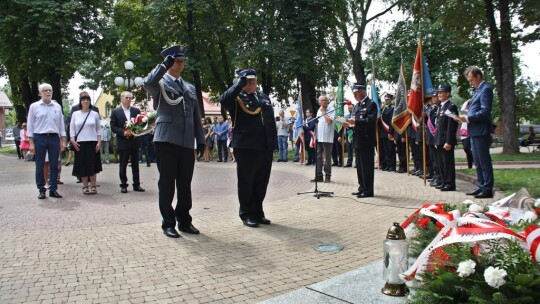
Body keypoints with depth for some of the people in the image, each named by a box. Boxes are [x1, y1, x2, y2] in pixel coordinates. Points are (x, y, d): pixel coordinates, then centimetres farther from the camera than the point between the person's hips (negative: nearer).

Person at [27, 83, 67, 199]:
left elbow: (61, 124, 11)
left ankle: (53, 189, 12)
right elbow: (30, 125, 1)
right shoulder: (34, 106, 2)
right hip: (39, 137, -2)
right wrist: (31, 143, -4)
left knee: (54, 165, 4)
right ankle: (41, 190, 11)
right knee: (39, 165, 3)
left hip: (54, 138, 2)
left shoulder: (57, 106, 8)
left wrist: (63, 141, 6)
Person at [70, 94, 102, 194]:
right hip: (80, 143, 0)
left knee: (92, 164, 1)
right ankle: (85, 186, 9)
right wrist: (73, 141, -5)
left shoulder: (95, 114, 6)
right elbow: (72, 129, 6)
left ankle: (93, 186, 8)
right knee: (82, 165, 1)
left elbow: (98, 129, 7)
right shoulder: (75, 114, 7)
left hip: (92, 142, 0)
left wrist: (99, 142, -2)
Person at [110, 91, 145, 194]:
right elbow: (113, 127, -3)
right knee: (123, 165, 4)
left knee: (135, 164, 8)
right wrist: (123, 132, -17)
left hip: (135, 141, 2)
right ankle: (123, 185, 12)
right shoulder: (115, 112, 2)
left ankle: (136, 184, 14)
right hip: (123, 142, -2)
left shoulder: (136, 111, 8)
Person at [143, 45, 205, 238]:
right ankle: (168, 223, 12)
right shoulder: (160, 83, 2)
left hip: (187, 143, 5)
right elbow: (148, 83, -24)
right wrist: (164, 65, -21)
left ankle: (184, 221, 21)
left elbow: (196, 116, 18)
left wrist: (201, 141, 12)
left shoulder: (190, 88, 18)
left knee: (185, 184, 9)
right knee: (167, 184, 1)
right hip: (166, 141, -5)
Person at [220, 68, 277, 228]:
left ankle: (258, 212, 23)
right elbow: (223, 100, -22)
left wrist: (274, 142, 15)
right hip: (246, 147, -5)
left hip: (265, 147, 6)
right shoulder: (237, 98, 1)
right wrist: (239, 84, -21)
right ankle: (247, 214, 14)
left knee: (262, 183, 11)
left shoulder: (264, 97, 18)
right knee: (246, 182, 4)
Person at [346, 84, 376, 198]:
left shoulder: (371, 104, -8)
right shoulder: (357, 106, 19)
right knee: (360, 166, 12)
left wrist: (356, 122, -27)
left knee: (367, 166, -4)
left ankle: (368, 190, 1)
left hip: (367, 140, -8)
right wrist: (349, 123, 0)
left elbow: (371, 121, -19)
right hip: (358, 140, 9)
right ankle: (362, 188, 20)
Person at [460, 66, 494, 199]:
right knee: (477, 162, 15)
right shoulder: (478, 89, 17)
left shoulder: (486, 89, -13)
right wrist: (467, 117, 6)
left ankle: (488, 189, 3)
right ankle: (481, 187, 24)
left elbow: (485, 111, -21)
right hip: (474, 131, 10)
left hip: (481, 131, -10)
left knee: (484, 162, -3)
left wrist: (468, 118, -18)